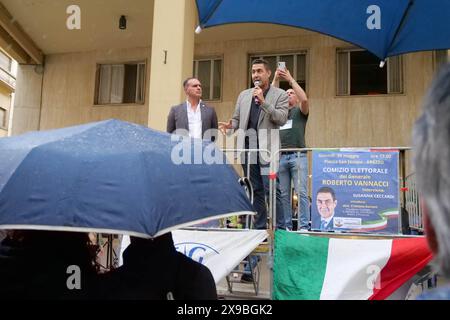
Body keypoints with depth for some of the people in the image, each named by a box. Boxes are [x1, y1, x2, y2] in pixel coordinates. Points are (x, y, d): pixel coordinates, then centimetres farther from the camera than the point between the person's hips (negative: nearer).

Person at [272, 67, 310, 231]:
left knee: (301, 192, -7)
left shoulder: (300, 111, 13)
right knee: (283, 194, 3)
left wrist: (291, 79, -4)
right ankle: (286, 226, 7)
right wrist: (276, 79, 0)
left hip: (298, 156, -3)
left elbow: (304, 99, -7)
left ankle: (304, 226, -6)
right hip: (280, 156, 4)